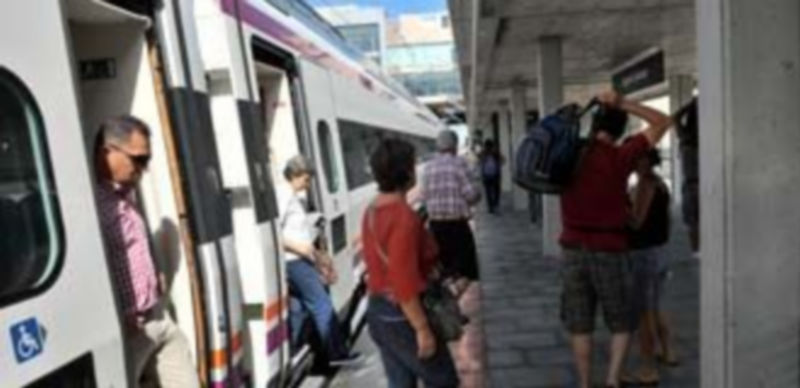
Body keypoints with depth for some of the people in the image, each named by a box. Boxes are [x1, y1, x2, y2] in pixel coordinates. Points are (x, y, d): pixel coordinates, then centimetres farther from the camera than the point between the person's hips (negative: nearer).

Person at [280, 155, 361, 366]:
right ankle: (338, 353, 8)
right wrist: (298, 247, -23)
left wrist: (319, 257, 16)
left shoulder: (297, 199, 15)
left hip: (301, 261, 9)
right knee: (322, 306, -2)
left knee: (298, 309, 13)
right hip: (295, 262, -9)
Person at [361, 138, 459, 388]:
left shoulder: (372, 212, 5)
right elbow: (405, 282, -26)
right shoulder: (404, 217, -23)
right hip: (403, 316, -8)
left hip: (377, 311, 9)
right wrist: (422, 328, -20)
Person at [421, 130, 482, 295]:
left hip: (435, 223, 5)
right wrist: (478, 195, 9)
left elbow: (424, 197, 3)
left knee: (444, 265, 17)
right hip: (457, 222, -5)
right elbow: (470, 193, -13)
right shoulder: (458, 163, -9)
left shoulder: (429, 167, 4)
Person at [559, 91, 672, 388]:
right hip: (609, 252, -3)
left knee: (579, 325, 12)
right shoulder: (619, 157, -10)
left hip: (573, 249, 3)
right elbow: (662, 122, -3)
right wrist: (622, 104, -5)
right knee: (621, 323, 15)